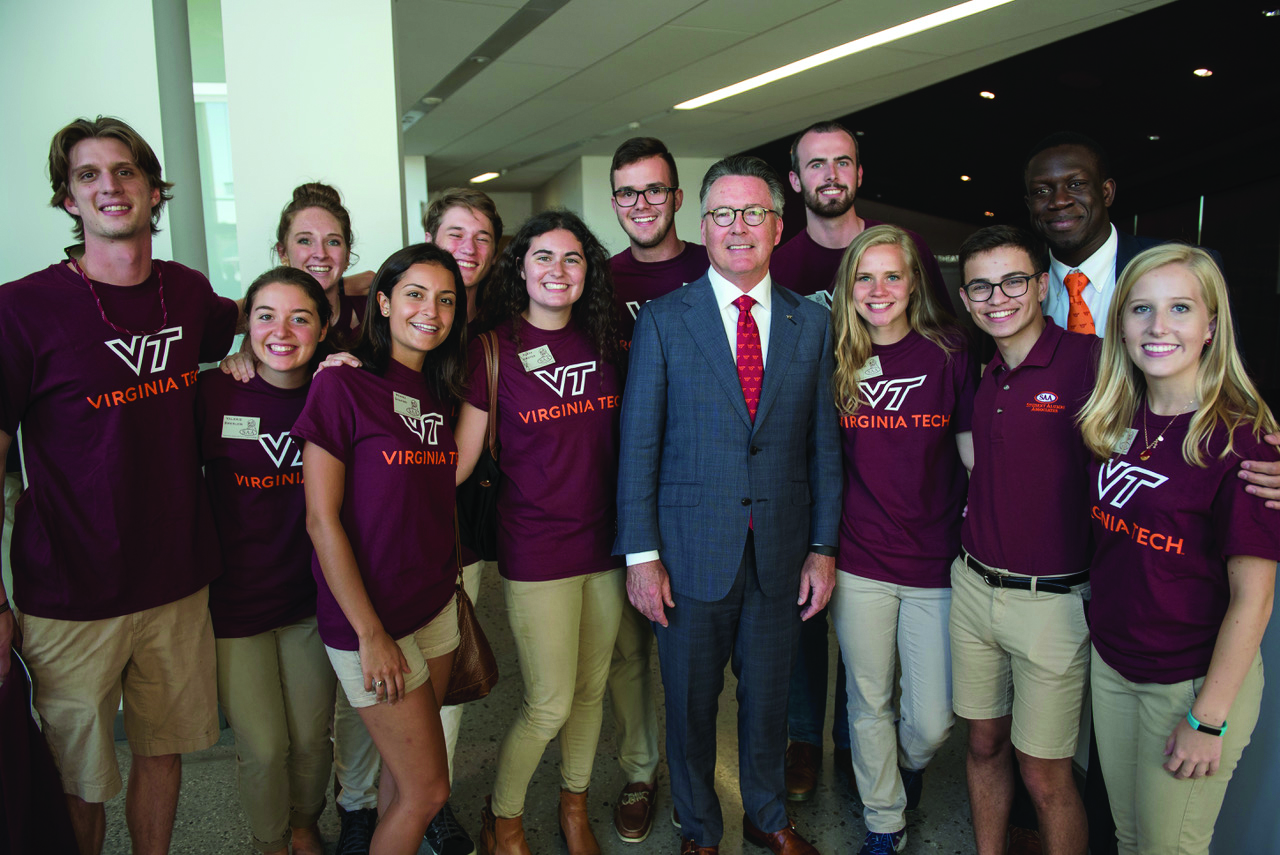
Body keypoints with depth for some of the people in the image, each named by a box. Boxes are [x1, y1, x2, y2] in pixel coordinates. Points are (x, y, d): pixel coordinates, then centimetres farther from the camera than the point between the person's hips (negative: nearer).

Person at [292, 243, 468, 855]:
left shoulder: (438, 393, 8)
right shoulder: (343, 384, -12)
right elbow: (321, 519, -14)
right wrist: (371, 635, -15)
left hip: (436, 607, 6)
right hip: (368, 620, -6)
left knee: (404, 771, 16)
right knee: (428, 789, 1)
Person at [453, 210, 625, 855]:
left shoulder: (604, 341, 5)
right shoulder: (494, 348, -7)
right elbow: (462, 456, -6)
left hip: (605, 543, 4)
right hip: (535, 550, -4)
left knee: (591, 689, 16)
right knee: (549, 706, 0)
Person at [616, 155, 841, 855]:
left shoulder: (812, 323, 4)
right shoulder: (662, 320, -3)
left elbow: (824, 442, 5)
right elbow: (638, 443, -5)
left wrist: (822, 548, 2)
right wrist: (640, 554, -9)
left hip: (782, 551, 2)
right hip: (692, 549, -2)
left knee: (768, 696, 18)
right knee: (691, 702, 13)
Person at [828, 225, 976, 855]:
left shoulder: (949, 353, -4)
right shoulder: (835, 360, 0)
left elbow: (975, 455, 1)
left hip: (936, 566, -1)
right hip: (860, 565, 1)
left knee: (932, 721, 5)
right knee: (869, 706, 13)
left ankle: (909, 766, 42)